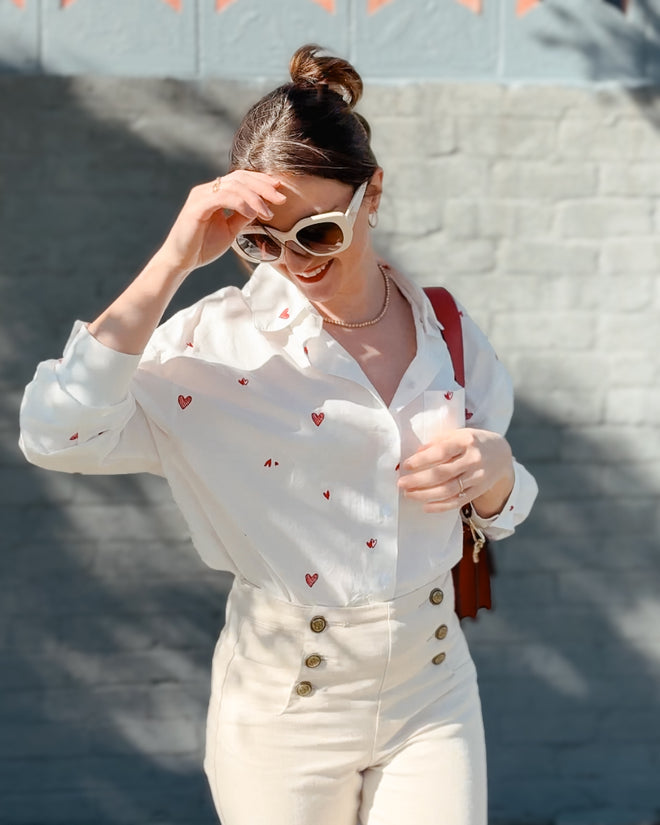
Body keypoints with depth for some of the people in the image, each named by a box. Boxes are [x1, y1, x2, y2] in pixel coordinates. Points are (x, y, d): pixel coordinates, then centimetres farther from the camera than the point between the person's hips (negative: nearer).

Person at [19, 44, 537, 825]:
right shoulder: (220, 343, -14)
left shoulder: (448, 332, -2)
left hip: (431, 695, 3)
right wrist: (173, 261, -29)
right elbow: (56, 433, -29)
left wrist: (495, 473, -14)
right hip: (284, 709, -2)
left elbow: (500, 511, 11)